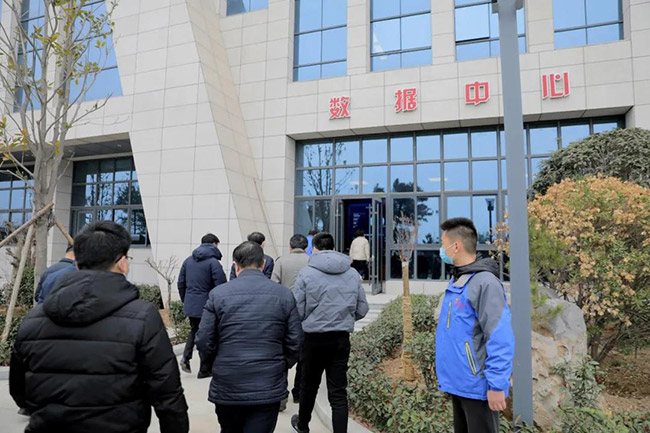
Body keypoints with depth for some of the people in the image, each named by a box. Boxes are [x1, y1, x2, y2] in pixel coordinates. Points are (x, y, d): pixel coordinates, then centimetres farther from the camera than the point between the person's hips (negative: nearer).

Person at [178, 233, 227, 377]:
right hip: (206, 306, -6)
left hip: (190, 305, 6)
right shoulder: (213, 262, -13)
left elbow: (181, 283, 13)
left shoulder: (188, 260, 8)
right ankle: (204, 370, 15)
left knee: (194, 330, 26)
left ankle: (186, 357, 7)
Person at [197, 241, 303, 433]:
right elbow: (295, 343, -3)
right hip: (269, 388, -1)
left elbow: (204, 342, -5)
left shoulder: (218, 294, -6)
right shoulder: (284, 294, -3)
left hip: (226, 387, 1)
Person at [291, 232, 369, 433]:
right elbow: (362, 309, 5)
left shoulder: (307, 273, -11)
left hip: (313, 337, -1)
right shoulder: (353, 274, 1)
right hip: (342, 338, 2)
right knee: (338, 392, 8)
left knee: (309, 385, 20)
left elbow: (298, 310, -11)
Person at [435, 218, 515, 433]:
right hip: (459, 384, 9)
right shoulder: (456, 281, 9)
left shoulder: (484, 282, -19)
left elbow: (500, 338, -23)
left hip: (478, 387, -9)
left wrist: (497, 384, -22)